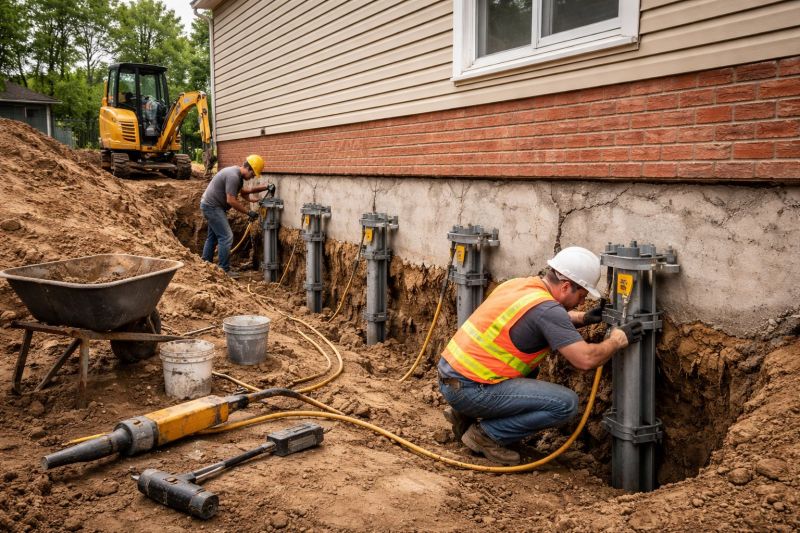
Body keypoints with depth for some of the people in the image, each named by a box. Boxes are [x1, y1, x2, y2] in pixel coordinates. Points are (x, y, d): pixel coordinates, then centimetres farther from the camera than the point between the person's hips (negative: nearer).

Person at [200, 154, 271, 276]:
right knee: (226, 237, -11)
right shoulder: (233, 176, -24)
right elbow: (231, 200, -26)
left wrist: (265, 188, 11)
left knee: (213, 236, 19)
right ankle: (224, 270, -8)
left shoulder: (238, 174, 8)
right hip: (212, 206, -11)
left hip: (210, 205, 11)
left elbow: (242, 191, 16)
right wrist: (248, 212, -21)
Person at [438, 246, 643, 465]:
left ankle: (465, 416, 22)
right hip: (469, 389, -9)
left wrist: (586, 317, 18)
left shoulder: (519, 283, 10)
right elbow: (586, 359, -20)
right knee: (566, 403, -11)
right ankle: (486, 435, -1)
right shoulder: (546, 308, -17)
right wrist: (618, 339, -4)